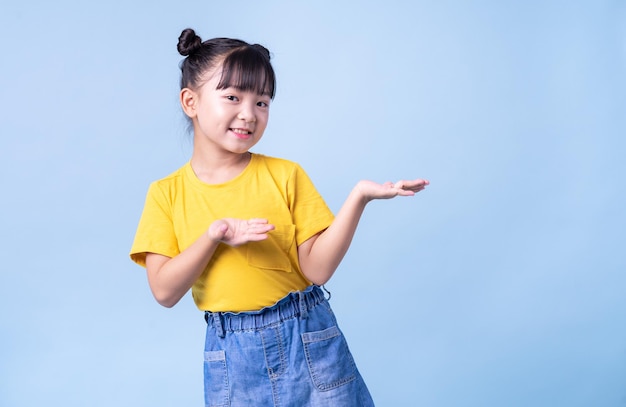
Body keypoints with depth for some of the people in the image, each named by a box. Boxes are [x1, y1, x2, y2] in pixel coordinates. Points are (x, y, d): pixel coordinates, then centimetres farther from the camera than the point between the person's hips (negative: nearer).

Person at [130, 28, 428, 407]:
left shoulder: (285, 175, -3)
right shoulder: (166, 193, -1)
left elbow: (317, 268, -8)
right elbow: (164, 291, -7)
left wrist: (358, 197, -18)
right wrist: (213, 236, -20)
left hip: (308, 340, 0)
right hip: (231, 357, 1)